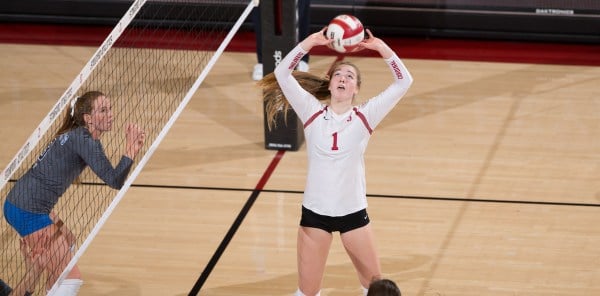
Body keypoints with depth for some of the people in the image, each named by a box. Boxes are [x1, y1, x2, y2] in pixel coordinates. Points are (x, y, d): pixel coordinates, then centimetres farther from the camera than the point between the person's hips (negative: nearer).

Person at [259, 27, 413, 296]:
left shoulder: (365, 116, -4)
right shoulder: (313, 113, -3)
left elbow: (403, 82, -11)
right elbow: (282, 74, -11)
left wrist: (381, 47, -20)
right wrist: (312, 41, -19)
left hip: (353, 212, 0)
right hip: (315, 212, 0)